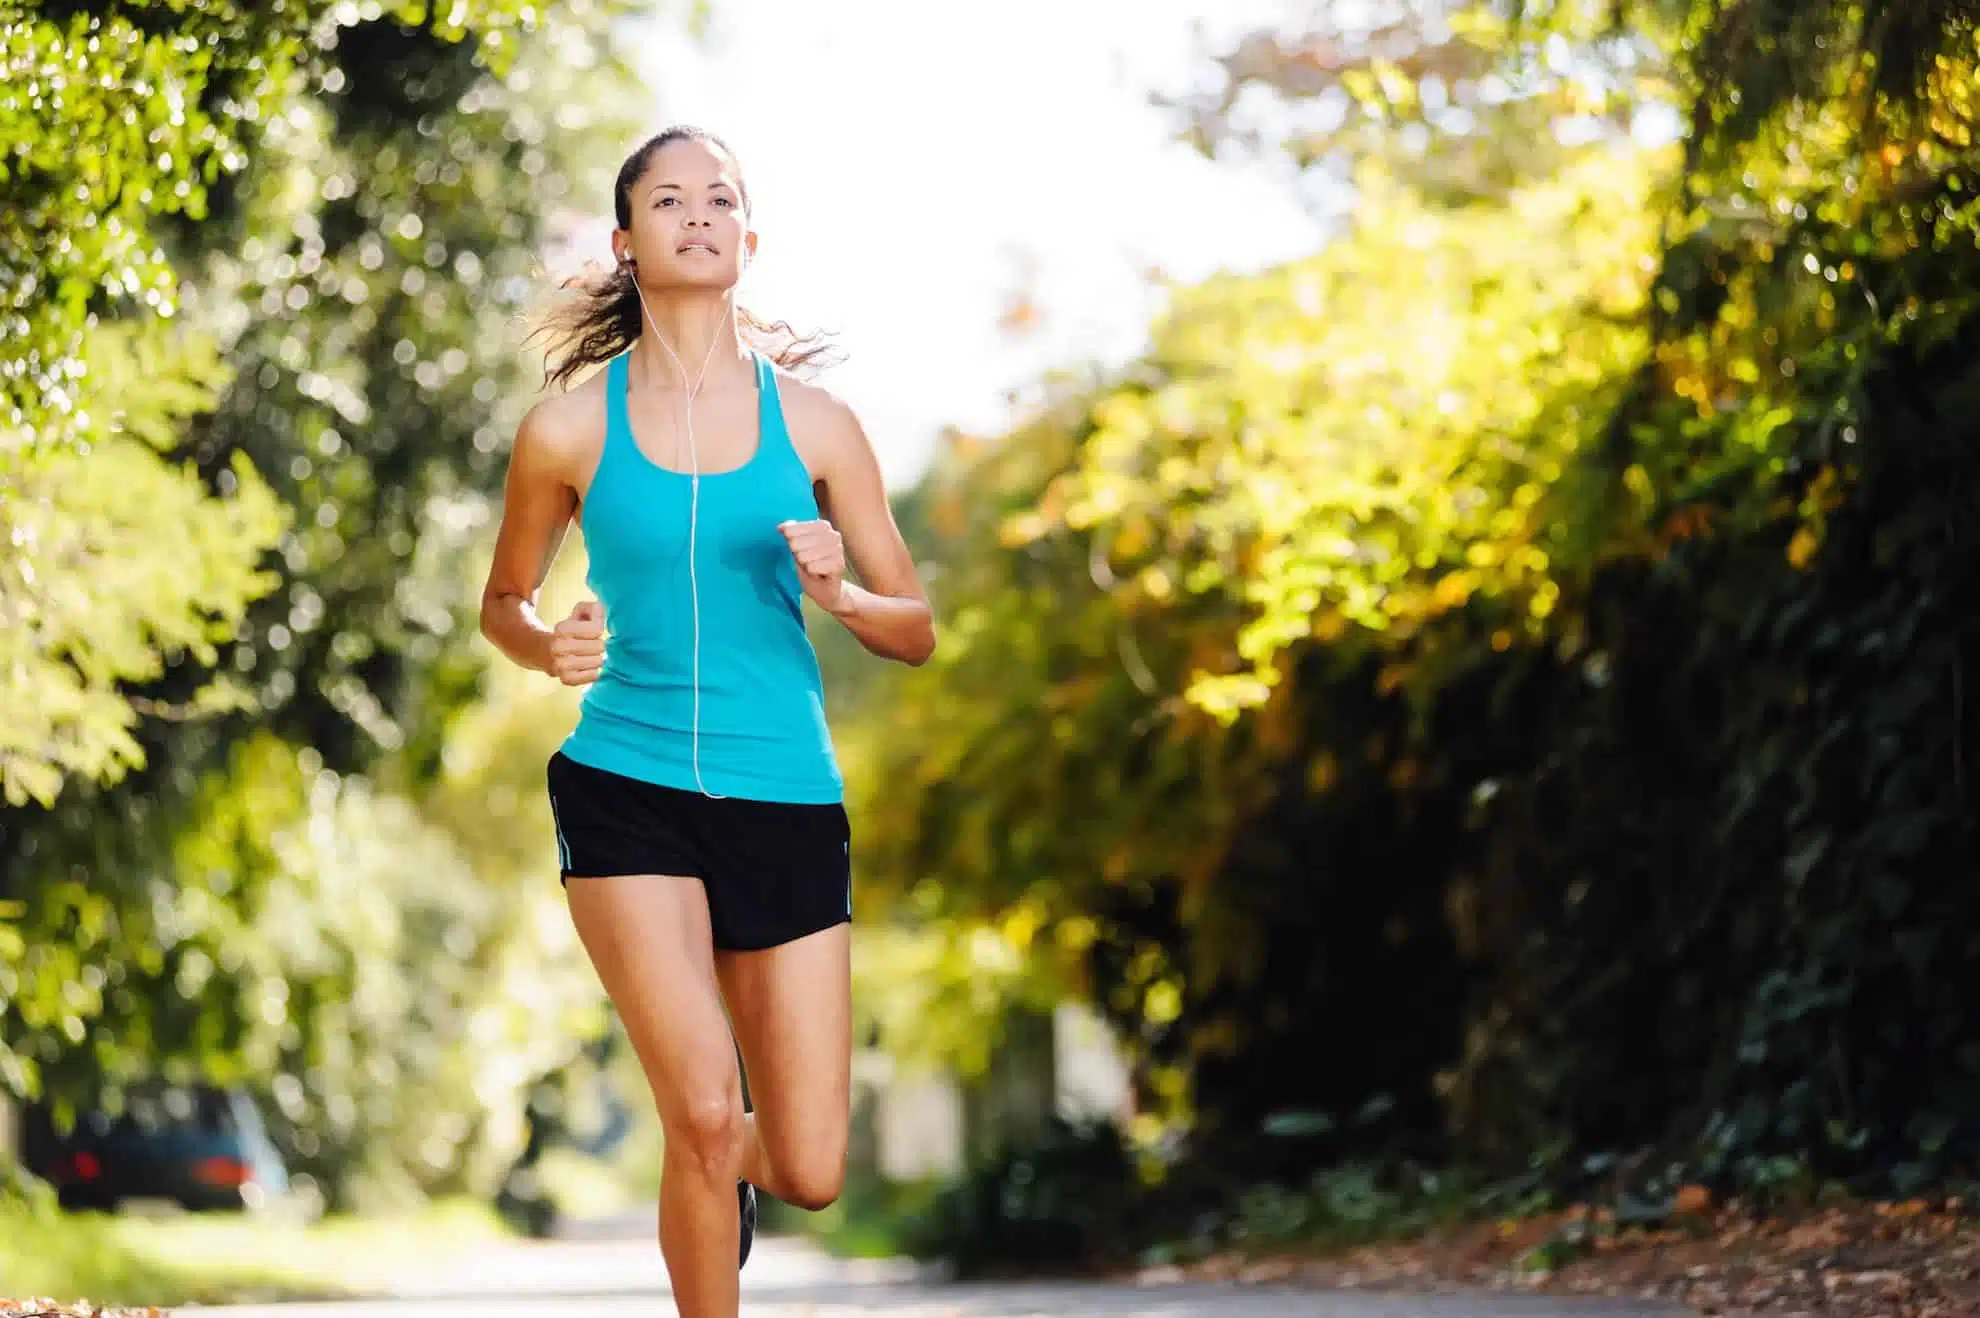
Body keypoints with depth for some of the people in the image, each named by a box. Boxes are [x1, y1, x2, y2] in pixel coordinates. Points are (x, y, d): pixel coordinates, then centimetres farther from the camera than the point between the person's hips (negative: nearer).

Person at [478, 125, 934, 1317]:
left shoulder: (814, 423, 2)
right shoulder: (571, 429, 0)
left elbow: (916, 633, 7)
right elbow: (503, 602, 14)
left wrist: (839, 592, -15)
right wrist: (550, 647, -8)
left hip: (787, 799, 2)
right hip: (625, 788, -2)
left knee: (809, 1170, 3)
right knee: (702, 1108, -18)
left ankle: (725, 1166, 41)